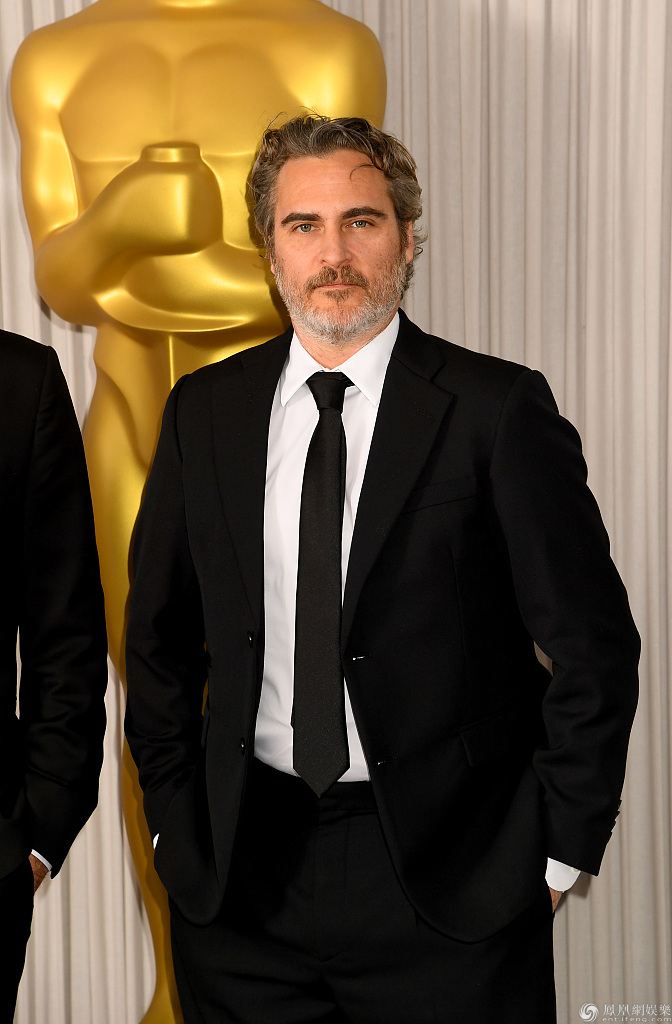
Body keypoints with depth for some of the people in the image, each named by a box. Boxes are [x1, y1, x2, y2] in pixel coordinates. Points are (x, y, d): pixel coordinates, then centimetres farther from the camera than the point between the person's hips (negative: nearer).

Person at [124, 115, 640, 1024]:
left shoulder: (498, 409, -7)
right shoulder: (204, 411, 5)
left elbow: (593, 645, -5)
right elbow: (159, 635, 12)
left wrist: (558, 852, -5)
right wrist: (174, 825, 7)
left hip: (449, 883, -3)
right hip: (240, 883, 3)